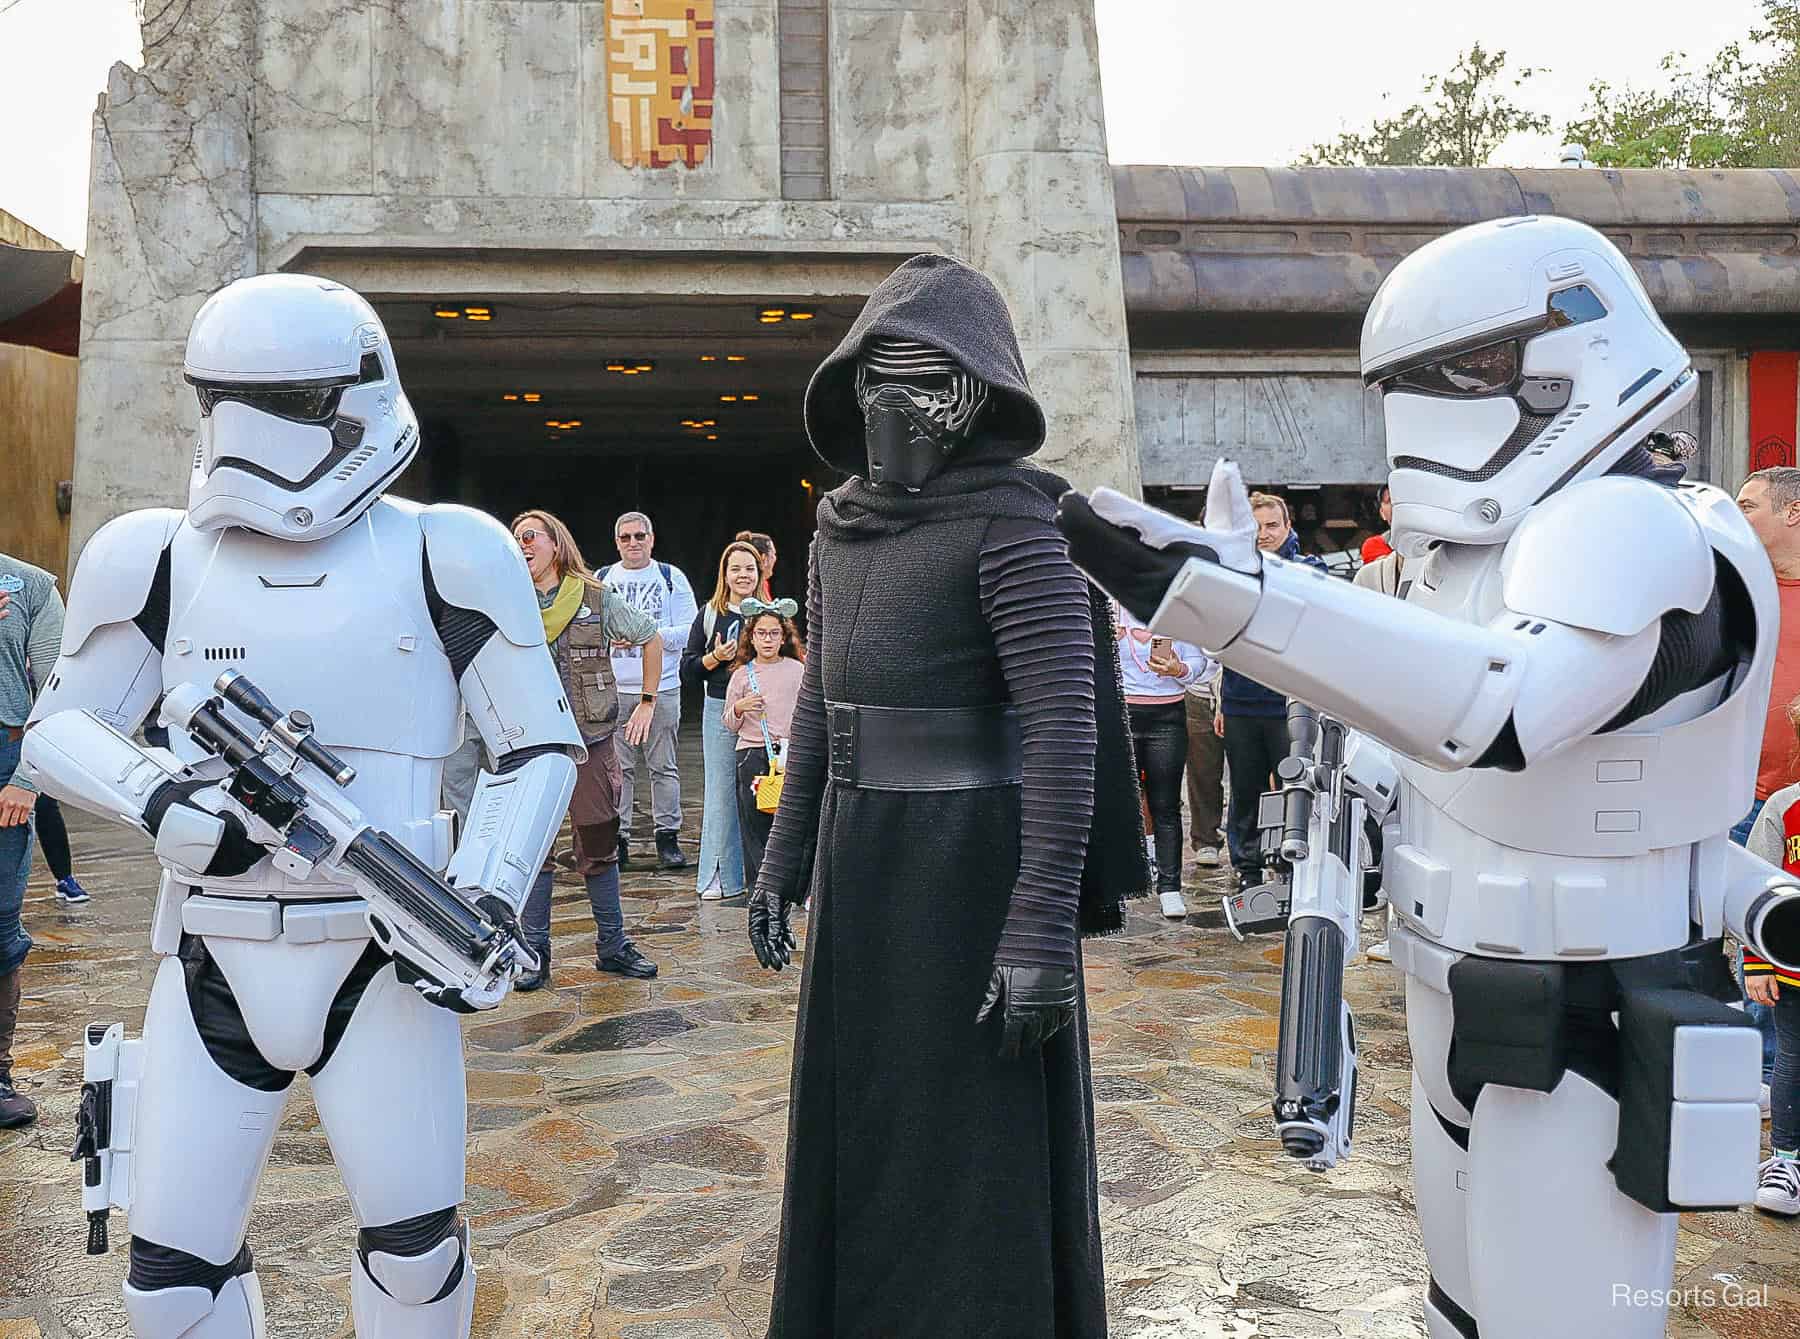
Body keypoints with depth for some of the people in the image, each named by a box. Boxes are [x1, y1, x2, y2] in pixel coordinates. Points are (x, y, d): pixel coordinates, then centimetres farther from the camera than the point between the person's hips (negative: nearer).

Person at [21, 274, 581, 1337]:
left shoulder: (439, 558, -4)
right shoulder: (162, 560, 2)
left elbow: (542, 746, 1)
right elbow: (58, 726, 12)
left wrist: (488, 900, -11)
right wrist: (155, 794, -9)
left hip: (383, 950, -2)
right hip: (215, 955, 2)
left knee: (414, 1247, 6)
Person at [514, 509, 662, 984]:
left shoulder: (598, 599, 2)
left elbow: (651, 637, 14)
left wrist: (647, 702, 12)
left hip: (590, 741, 0)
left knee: (599, 846, 8)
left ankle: (612, 945, 21)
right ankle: (534, 953, 13)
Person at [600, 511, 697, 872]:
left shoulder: (672, 578, 6)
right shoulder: (601, 580, 12)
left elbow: (689, 632, -1)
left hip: (662, 689, -1)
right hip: (613, 690, 1)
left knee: (664, 766, 2)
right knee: (617, 767, 1)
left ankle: (667, 836, 10)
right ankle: (617, 838, 8)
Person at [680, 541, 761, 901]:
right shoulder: (709, 615, 8)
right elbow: (688, 671, 8)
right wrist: (715, 658, -9)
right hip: (719, 711, 1)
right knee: (721, 793, 2)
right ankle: (721, 878, 9)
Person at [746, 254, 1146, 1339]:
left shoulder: (1008, 520, -13)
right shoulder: (844, 525, 10)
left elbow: (1065, 726, -19)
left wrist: (1043, 927, -23)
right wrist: (786, 861, 15)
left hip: (971, 865, -7)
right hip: (861, 861, 8)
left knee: (971, 1152, 3)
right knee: (861, 1127, 18)